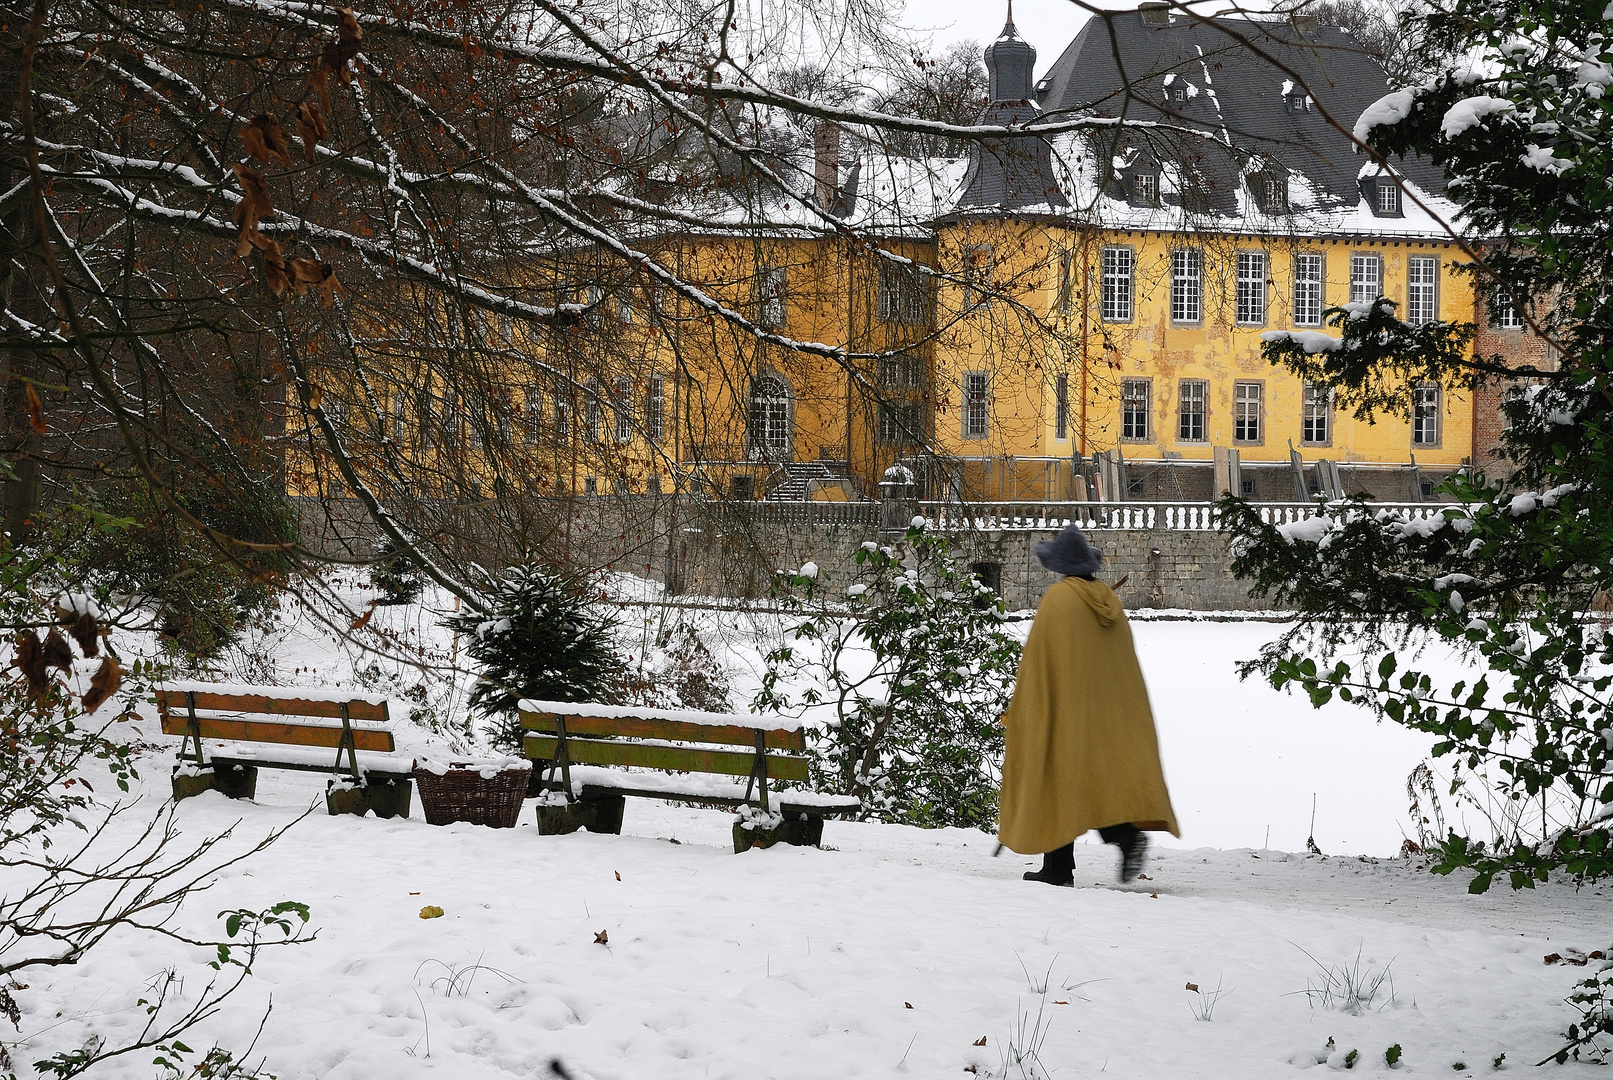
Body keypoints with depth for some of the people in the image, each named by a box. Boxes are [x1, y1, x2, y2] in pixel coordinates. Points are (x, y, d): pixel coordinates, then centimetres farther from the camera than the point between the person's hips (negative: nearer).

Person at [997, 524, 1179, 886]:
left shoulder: (1056, 601, -8)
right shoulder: (1110, 601, 9)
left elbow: (1035, 661, -8)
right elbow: (1125, 663, 13)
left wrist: (1020, 713, -1)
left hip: (1066, 709, -5)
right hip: (1110, 711, 5)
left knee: (1059, 774, 1)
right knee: (1101, 771, 10)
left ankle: (1059, 867, 1)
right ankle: (1128, 831, -13)